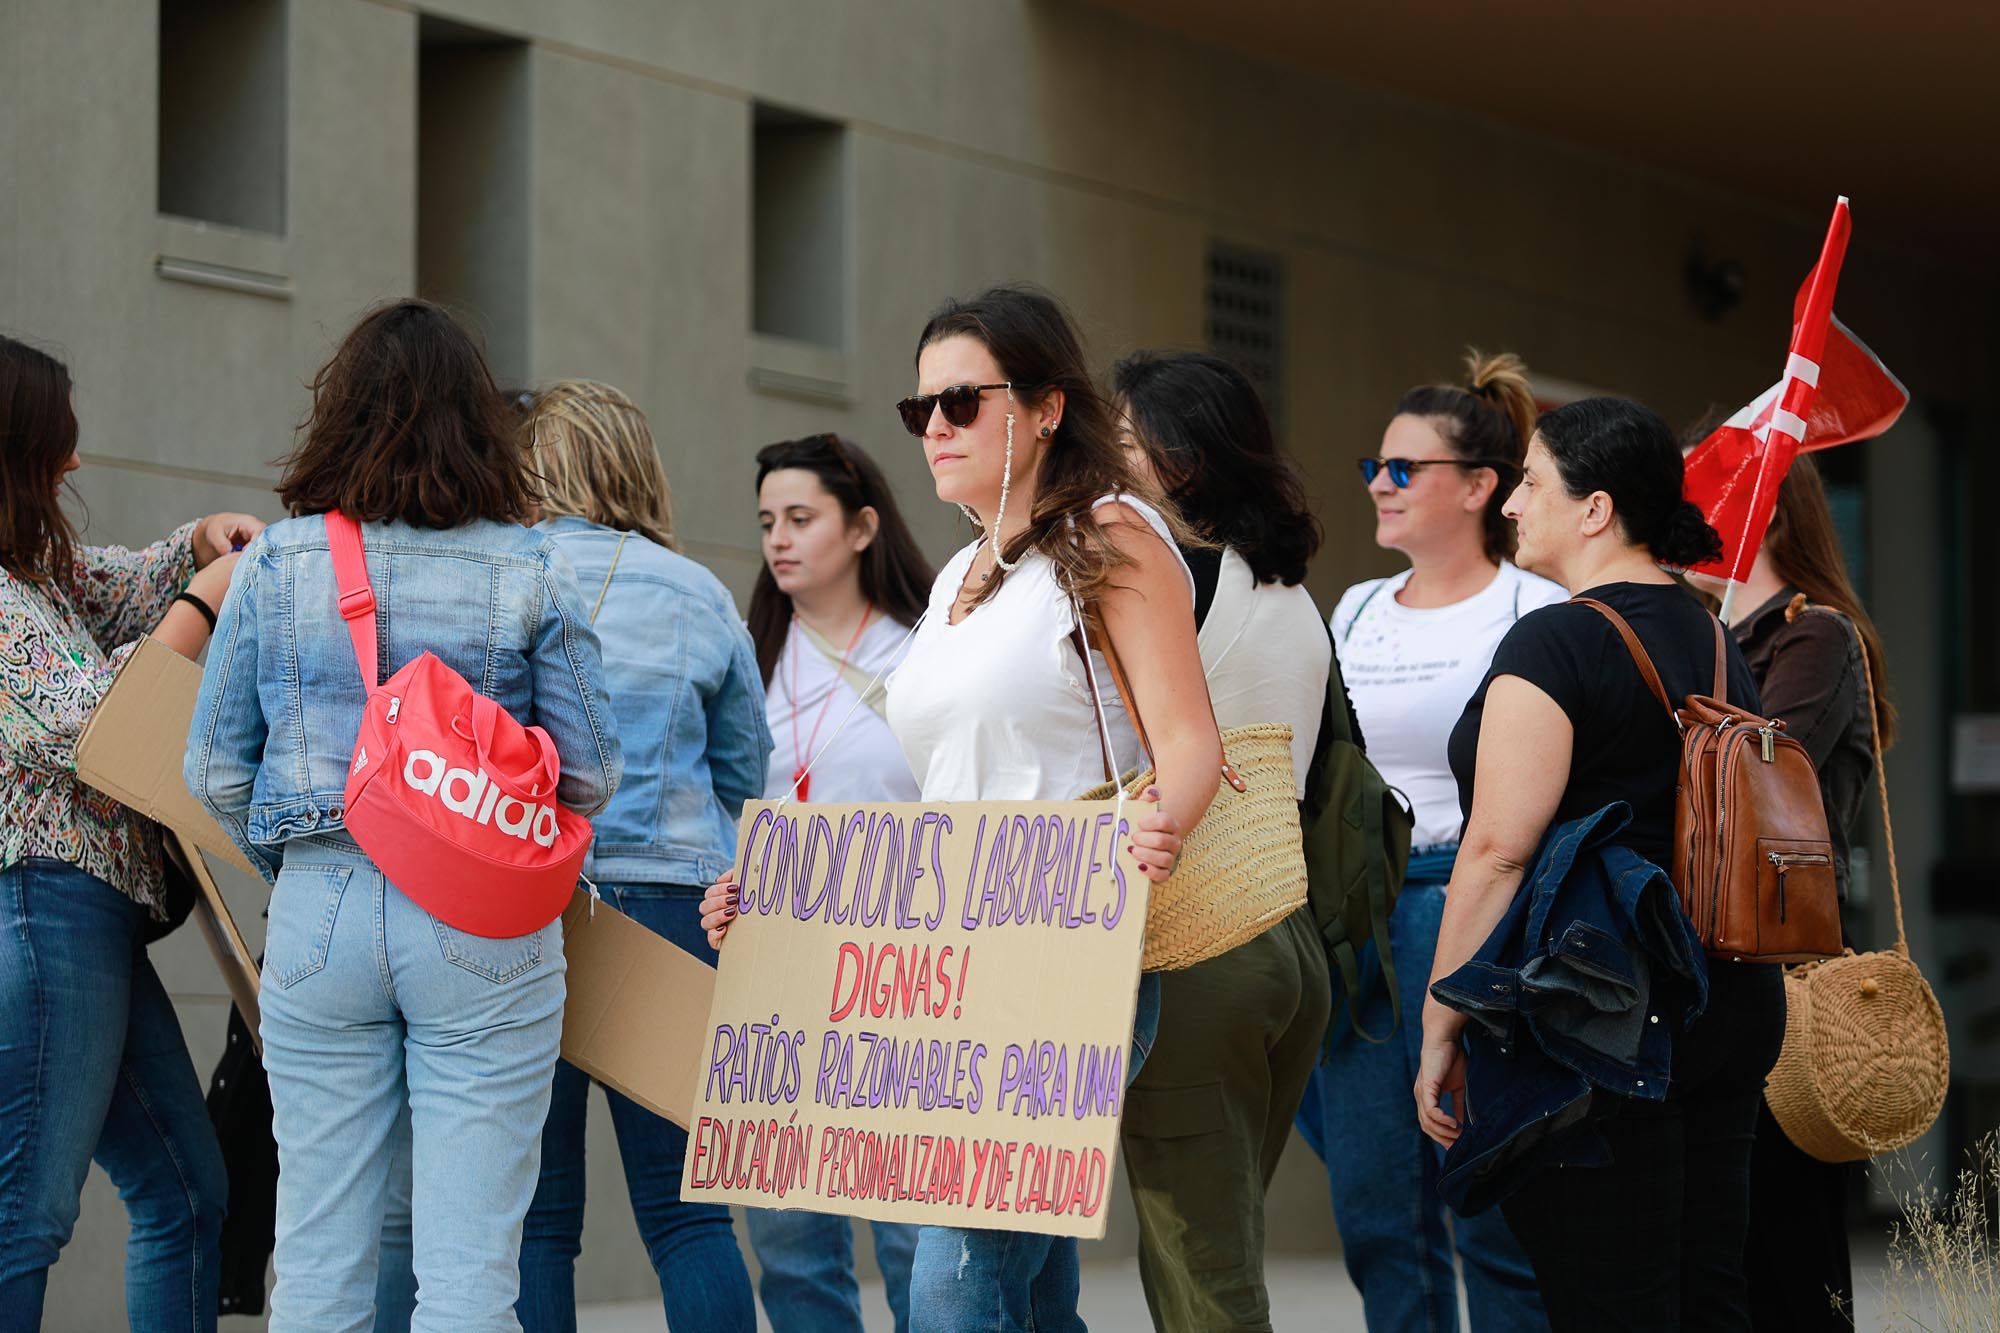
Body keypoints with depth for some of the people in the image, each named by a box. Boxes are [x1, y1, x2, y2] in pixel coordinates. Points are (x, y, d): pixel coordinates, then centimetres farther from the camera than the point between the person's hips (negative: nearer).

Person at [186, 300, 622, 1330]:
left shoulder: (277, 561, 2)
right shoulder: (530, 571, -2)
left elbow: (214, 771, 4)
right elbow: (588, 774, -1)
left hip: (318, 913, 2)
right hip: (484, 934, -2)